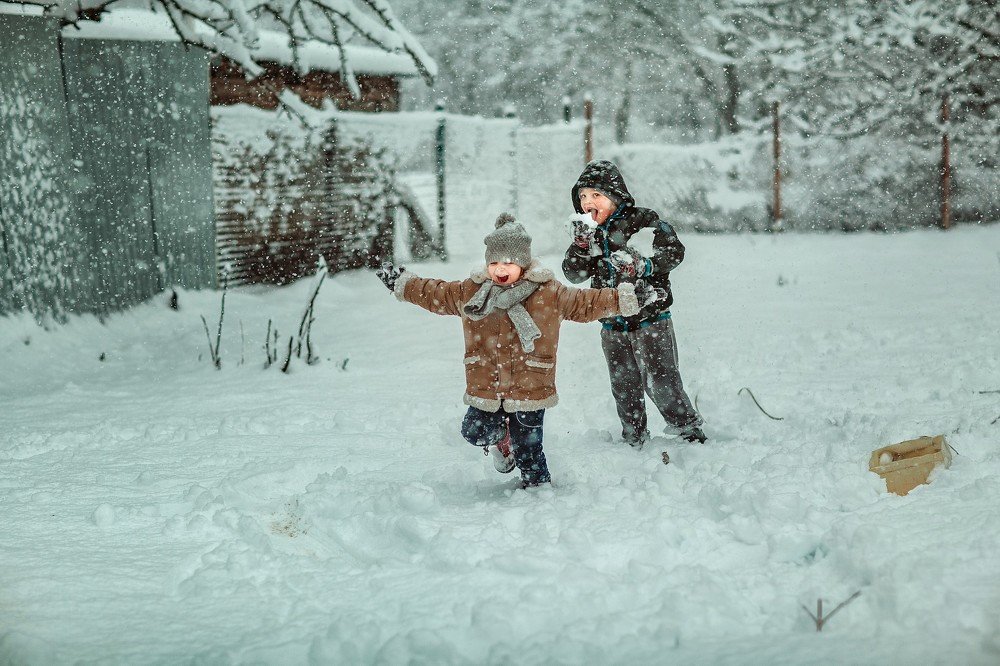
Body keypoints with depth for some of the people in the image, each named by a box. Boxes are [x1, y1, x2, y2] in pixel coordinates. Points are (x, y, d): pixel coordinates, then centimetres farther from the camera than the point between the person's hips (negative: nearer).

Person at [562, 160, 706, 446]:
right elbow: (573, 274, 0)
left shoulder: (642, 220, -8)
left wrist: (644, 265, -30)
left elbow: (674, 251, -15)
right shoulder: (587, 231, 7)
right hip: (612, 324, 5)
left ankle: (687, 426, 12)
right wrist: (582, 245, -17)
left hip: (650, 319, -5)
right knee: (624, 387, 12)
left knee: (661, 381, -6)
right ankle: (634, 439, 26)